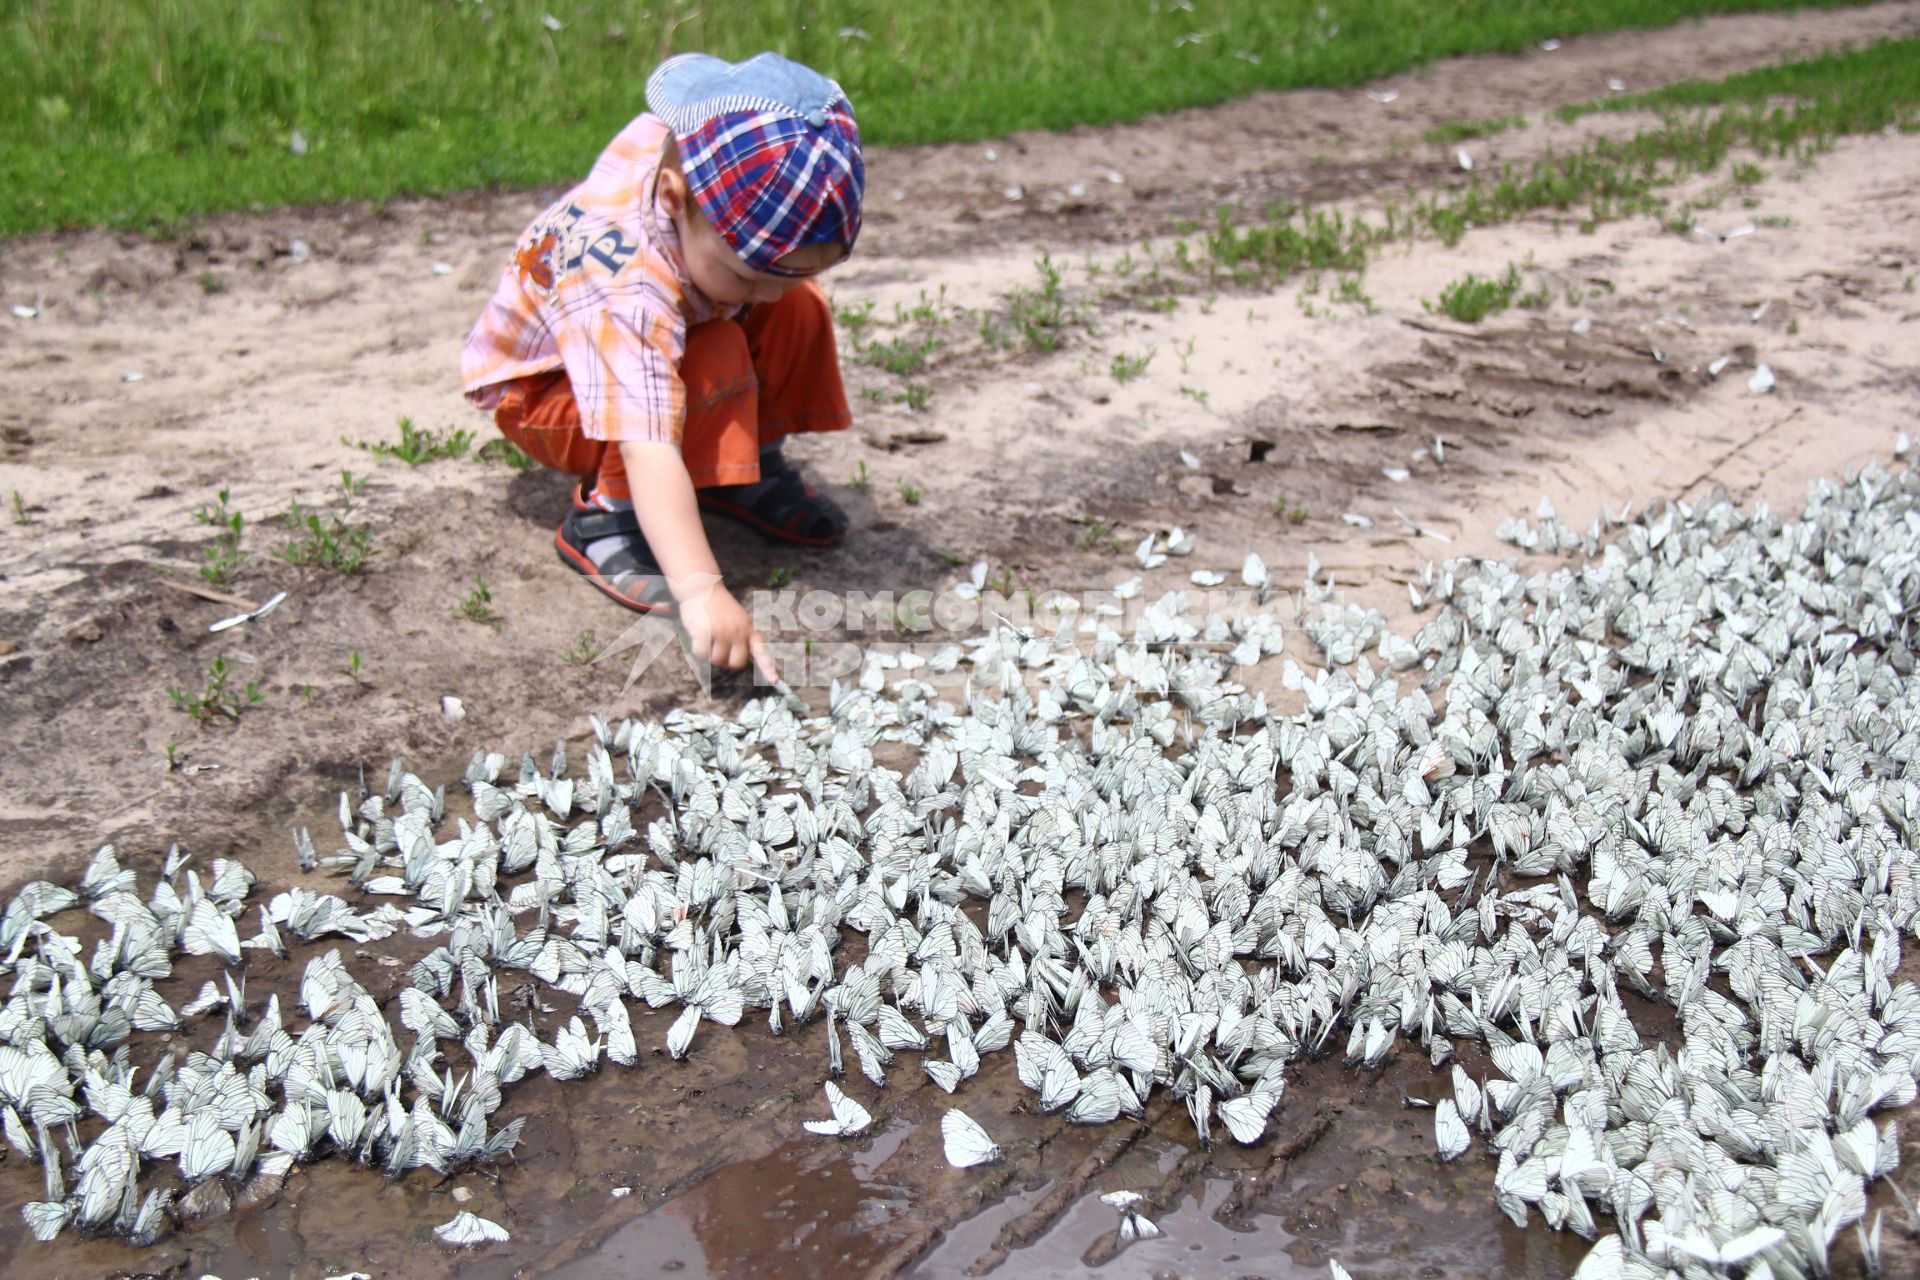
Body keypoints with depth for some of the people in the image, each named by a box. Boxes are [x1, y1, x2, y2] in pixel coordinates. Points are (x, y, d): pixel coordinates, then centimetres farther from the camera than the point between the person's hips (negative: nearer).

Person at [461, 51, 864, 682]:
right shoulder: (627, 294, -46)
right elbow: (647, 446, -54)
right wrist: (700, 591, -64)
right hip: (543, 387, -7)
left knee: (798, 310, -12)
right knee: (714, 364, -34)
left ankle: (751, 467, 6)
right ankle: (605, 518, -18)